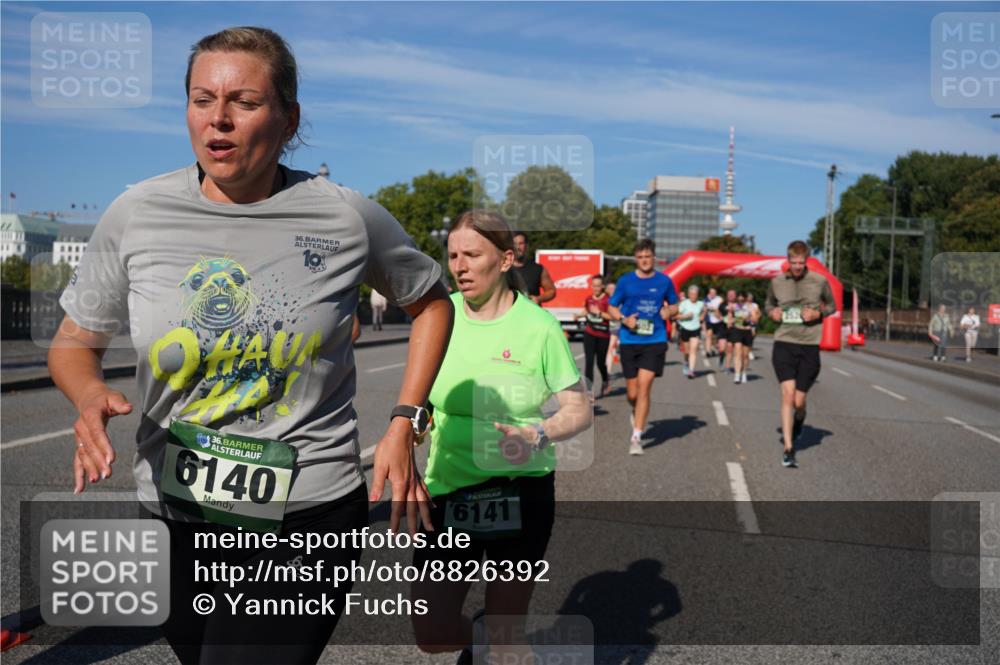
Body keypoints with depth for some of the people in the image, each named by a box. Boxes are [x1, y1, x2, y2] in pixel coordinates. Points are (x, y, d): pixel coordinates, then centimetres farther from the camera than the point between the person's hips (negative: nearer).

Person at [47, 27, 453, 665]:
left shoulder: (346, 216, -9)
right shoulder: (138, 213, -5)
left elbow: (432, 303, 7)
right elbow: (73, 342, 8)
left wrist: (403, 426, -1)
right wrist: (91, 395, -16)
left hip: (307, 516, -3)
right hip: (174, 516, 4)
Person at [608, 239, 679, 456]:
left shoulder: (664, 281, 5)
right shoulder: (625, 281, 4)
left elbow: (674, 306, 18)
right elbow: (612, 307, 10)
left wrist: (668, 311, -5)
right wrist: (624, 319, -9)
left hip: (655, 341, -1)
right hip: (629, 341, 1)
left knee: (644, 386, -13)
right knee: (632, 393, 6)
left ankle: (636, 437, -9)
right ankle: (636, 412, 41)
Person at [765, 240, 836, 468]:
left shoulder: (820, 281, 0)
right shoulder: (776, 282, 4)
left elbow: (832, 306, 14)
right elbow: (768, 304, 22)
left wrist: (818, 313, -7)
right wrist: (771, 312, -1)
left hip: (809, 347, 0)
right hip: (784, 344, 0)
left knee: (799, 401, 4)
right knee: (787, 395, -12)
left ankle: (798, 421, 41)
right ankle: (788, 449, -8)